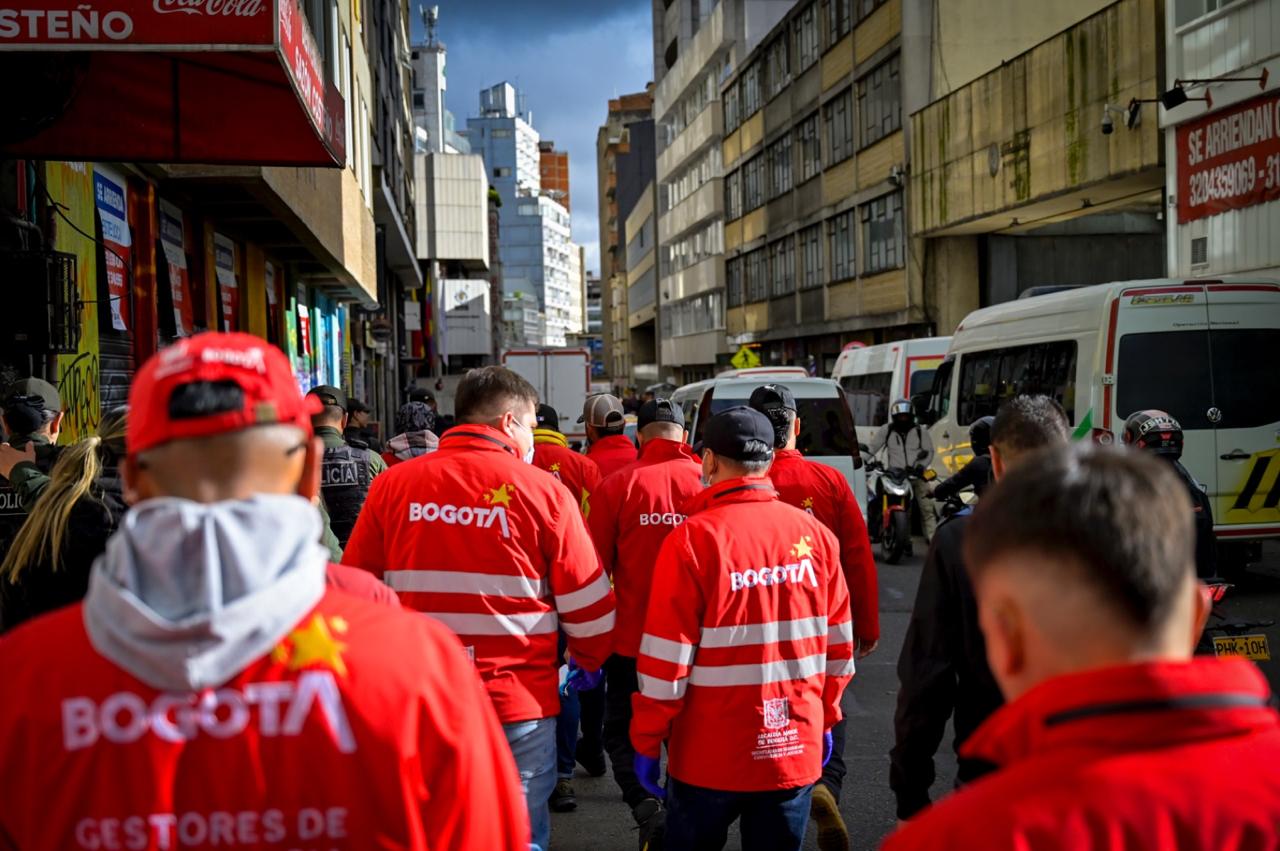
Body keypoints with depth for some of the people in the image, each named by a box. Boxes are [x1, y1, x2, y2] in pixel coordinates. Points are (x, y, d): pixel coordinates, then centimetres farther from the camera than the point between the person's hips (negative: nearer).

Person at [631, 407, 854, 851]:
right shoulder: (816, 535, -1)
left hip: (711, 756, -3)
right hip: (796, 750, 3)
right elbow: (837, 646, 5)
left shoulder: (692, 539, -14)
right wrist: (825, 719, 19)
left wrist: (646, 742, -2)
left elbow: (667, 659, -13)